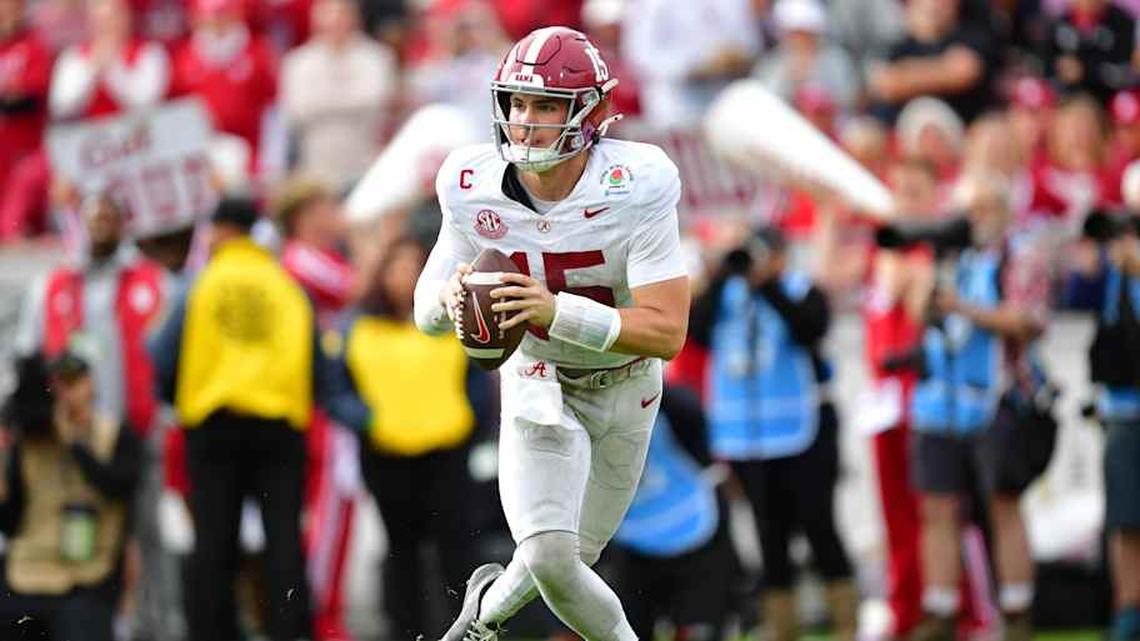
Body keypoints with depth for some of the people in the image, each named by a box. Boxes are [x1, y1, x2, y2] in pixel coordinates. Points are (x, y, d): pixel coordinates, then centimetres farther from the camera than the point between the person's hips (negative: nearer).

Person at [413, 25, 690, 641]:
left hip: (625, 382, 0)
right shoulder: (475, 187, -20)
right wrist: (448, 297, -35)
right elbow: (427, 308, -9)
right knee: (549, 557, -17)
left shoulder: (635, 190, -30)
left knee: (573, 554, 13)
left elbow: (666, 332, -33)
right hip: (538, 381, 0)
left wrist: (555, 312, -46)